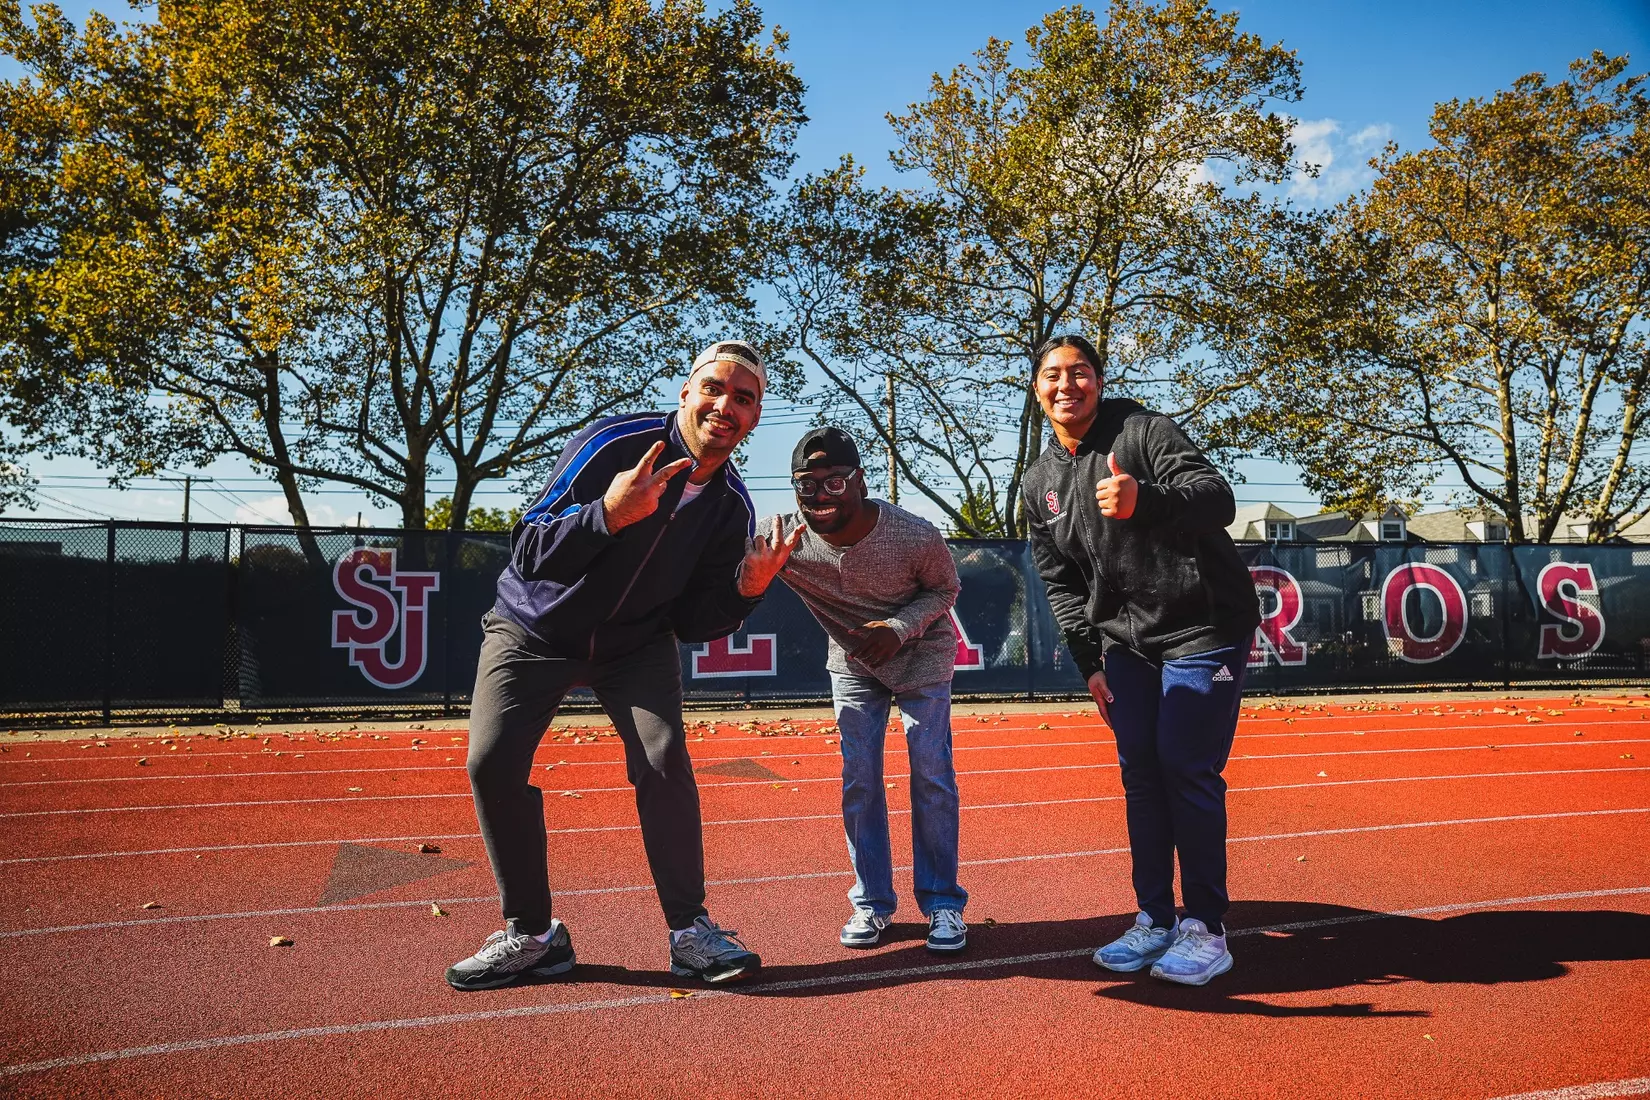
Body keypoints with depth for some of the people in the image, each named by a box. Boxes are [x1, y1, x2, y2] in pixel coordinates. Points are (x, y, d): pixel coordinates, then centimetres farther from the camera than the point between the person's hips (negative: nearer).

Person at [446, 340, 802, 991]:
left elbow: (692, 625, -6)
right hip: (534, 630, -1)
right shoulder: (614, 443, -23)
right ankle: (532, 936, 4)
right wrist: (609, 514, -43)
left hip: (637, 645, 2)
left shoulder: (732, 506, -10)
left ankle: (691, 932, 0)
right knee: (492, 762, -14)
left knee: (664, 762, -16)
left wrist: (746, 589, -24)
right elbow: (528, 553, -27)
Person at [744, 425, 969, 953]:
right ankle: (871, 904, 17)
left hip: (921, 658, -2)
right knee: (858, 782, 2)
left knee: (931, 777, -3)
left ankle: (943, 903, 12)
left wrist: (900, 627, -27)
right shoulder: (784, 536, -25)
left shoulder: (916, 537, -29)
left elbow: (944, 588, -11)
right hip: (852, 663, 2)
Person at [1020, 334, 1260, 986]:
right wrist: (1090, 660, 3)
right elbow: (1061, 583, 10)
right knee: (1139, 772, 8)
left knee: (1187, 770, -7)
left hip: (1203, 628, -6)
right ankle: (1155, 921, 20)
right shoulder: (1039, 484, 6)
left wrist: (1145, 501, -45)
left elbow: (1218, 498, -26)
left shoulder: (1143, 430, -12)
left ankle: (1205, 930, 7)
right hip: (1127, 641, 6)